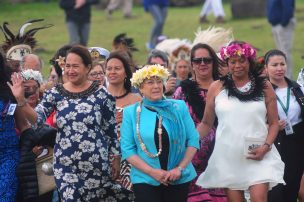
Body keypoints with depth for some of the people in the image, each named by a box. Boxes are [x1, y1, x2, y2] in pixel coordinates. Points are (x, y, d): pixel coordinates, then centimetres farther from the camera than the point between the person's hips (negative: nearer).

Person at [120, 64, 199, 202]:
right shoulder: (131, 112, 2)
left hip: (179, 179, 1)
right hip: (145, 180, -1)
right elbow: (127, 149, -2)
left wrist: (180, 168, -9)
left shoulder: (179, 107, 4)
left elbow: (193, 140, 4)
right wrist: (152, 171, -13)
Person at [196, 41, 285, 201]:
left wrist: (266, 146, -9)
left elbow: (273, 123, 7)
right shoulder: (216, 88, 7)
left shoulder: (264, 87, 6)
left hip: (258, 155, -1)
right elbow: (206, 124, 12)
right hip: (228, 156, 1)